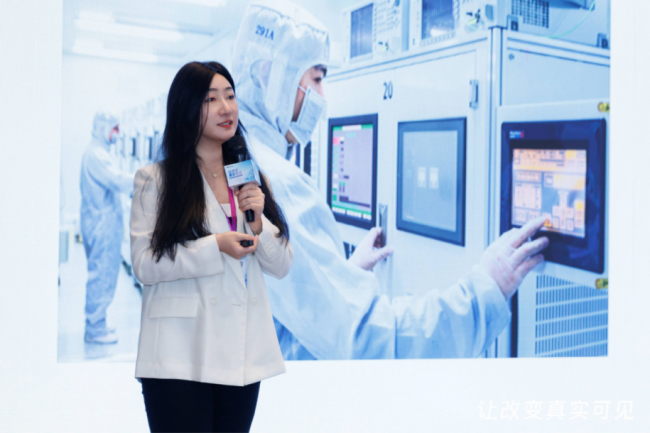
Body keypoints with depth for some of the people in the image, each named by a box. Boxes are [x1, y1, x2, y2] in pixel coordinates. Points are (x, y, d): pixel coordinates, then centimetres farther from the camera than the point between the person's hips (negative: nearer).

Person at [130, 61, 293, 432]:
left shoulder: (250, 177, 12)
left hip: (244, 354, 5)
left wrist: (258, 221, -9)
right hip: (180, 358, -4)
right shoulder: (155, 179, -2)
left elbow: (281, 266, 9)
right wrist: (215, 247, -18)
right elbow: (144, 265, -9)